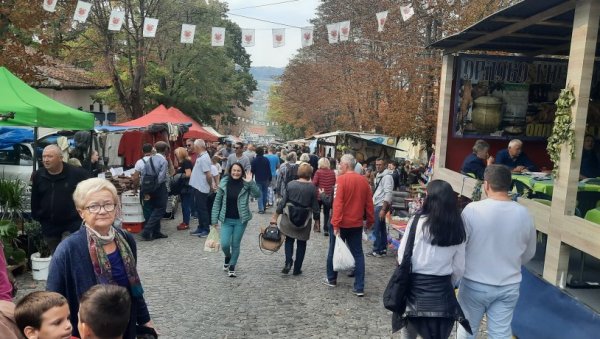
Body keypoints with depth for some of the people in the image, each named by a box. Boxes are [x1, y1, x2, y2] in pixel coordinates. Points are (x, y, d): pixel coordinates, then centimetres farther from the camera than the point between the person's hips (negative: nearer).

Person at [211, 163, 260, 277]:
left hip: (240, 220, -1)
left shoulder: (245, 185, -6)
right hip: (226, 220, 1)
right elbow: (217, 202, 2)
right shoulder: (224, 184, -3)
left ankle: (232, 267, 26)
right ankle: (227, 257, 29)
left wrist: (251, 182, -28)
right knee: (225, 244, -6)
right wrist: (214, 219, 0)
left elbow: (257, 194, -20)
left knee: (236, 245, 8)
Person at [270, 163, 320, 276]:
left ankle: (288, 262, -3)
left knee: (289, 240, 17)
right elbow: (315, 206, -3)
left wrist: (275, 216, 5)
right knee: (301, 243, 12)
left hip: (289, 217, 1)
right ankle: (297, 269, 16)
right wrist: (317, 221, 10)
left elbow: (283, 201, -4)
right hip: (304, 219, 0)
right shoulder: (312, 187, -7)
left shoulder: (290, 184, -5)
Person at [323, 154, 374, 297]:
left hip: (341, 223, -4)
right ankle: (359, 287, 5)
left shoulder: (342, 179, -14)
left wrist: (336, 224, -20)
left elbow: (338, 203, -20)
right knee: (358, 254, 7)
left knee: (334, 251, 15)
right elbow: (369, 203, 7)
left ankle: (331, 279, 29)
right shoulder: (363, 180, 2)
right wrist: (370, 220, 17)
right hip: (356, 223, 4)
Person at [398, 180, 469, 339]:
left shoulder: (417, 223, -12)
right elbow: (459, 268, 4)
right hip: (443, 291, 3)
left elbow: (402, 257, -6)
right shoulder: (458, 230, 0)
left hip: (416, 287, -3)